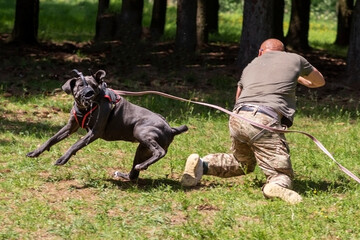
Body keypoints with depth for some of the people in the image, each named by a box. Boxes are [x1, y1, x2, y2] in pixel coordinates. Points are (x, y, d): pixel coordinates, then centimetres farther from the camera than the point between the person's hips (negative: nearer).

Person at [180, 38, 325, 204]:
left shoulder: (251, 66, 31)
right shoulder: (294, 59, 22)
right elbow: (319, 81, 39)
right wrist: (299, 79, 59)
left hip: (237, 118, 5)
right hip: (265, 121, -5)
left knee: (243, 164, 30)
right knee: (282, 176, -2)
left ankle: (203, 164, 7)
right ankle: (276, 187, -40)